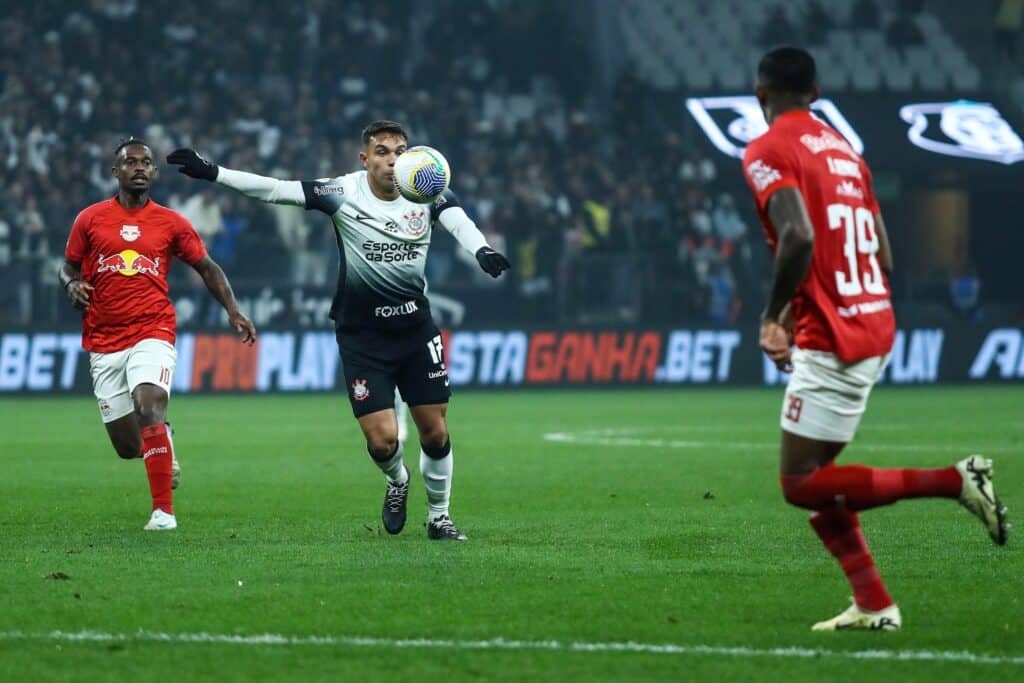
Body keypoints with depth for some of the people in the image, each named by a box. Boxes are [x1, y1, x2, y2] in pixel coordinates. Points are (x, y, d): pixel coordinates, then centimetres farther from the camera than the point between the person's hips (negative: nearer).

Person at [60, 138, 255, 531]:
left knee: (149, 403, -29)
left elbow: (207, 268, 13)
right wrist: (72, 285, -8)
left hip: (153, 333, -2)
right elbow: (68, 268, 15)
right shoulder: (90, 219, 6)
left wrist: (233, 311, 2)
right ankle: (162, 441, 41)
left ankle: (163, 510, -24)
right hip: (104, 341, 2)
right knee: (128, 448, 2)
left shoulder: (170, 223, 6)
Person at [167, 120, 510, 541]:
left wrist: (481, 251, -47)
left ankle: (439, 517, 25)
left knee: (435, 431, 3)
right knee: (382, 440, -7)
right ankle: (397, 482, 28)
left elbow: (458, 220, -25)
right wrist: (212, 172, -23)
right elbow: (275, 190, -14)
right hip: (361, 333, -2)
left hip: (416, 328, 2)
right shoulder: (342, 194, -11)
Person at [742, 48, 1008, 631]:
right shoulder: (844, 150, 17)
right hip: (875, 324, 9)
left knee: (802, 485, -5)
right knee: (814, 475, 15)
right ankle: (872, 604, 8)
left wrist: (773, 316, -12)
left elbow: (799, 237, -25)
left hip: (829, 338, -9)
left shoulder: (768, 152, -8)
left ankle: (956, 480, -13)